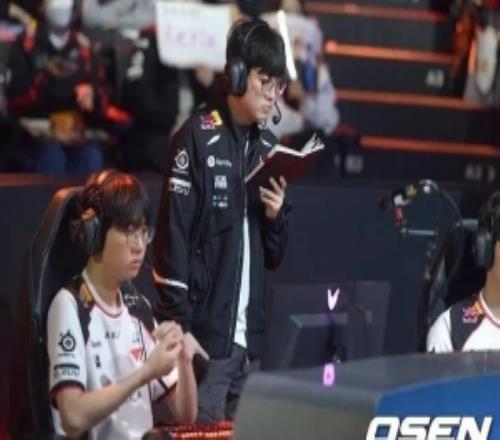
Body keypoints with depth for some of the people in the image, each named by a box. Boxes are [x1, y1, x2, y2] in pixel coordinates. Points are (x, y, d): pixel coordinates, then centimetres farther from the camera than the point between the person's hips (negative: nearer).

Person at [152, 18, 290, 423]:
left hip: (250, 340, 6)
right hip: (204, 334, -6)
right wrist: (179, 326, -15)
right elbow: (173, 234, -10)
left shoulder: (268, 146, 14)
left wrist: (276, 216, -2)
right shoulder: (198, 137, -5)